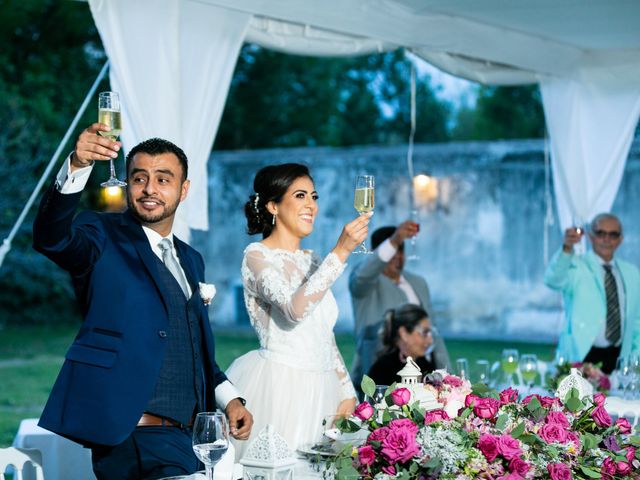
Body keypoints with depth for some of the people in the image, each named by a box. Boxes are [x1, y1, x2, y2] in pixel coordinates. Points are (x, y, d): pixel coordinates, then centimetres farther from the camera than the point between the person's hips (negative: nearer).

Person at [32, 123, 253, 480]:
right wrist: (77, 167, -37)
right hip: (131, 435, -7)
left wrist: (230, 398, 10)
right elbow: (51, 236, -23)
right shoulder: (104, 238, 0)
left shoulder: (191, 261, 20)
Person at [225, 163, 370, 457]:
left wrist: (346, 392, 11)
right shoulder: (257, 256, -7)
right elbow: (295, 309, -25)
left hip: (319, 391, 7)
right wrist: (341, 252, -25)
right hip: (279, 386, -7)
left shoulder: (311, 262, 15)